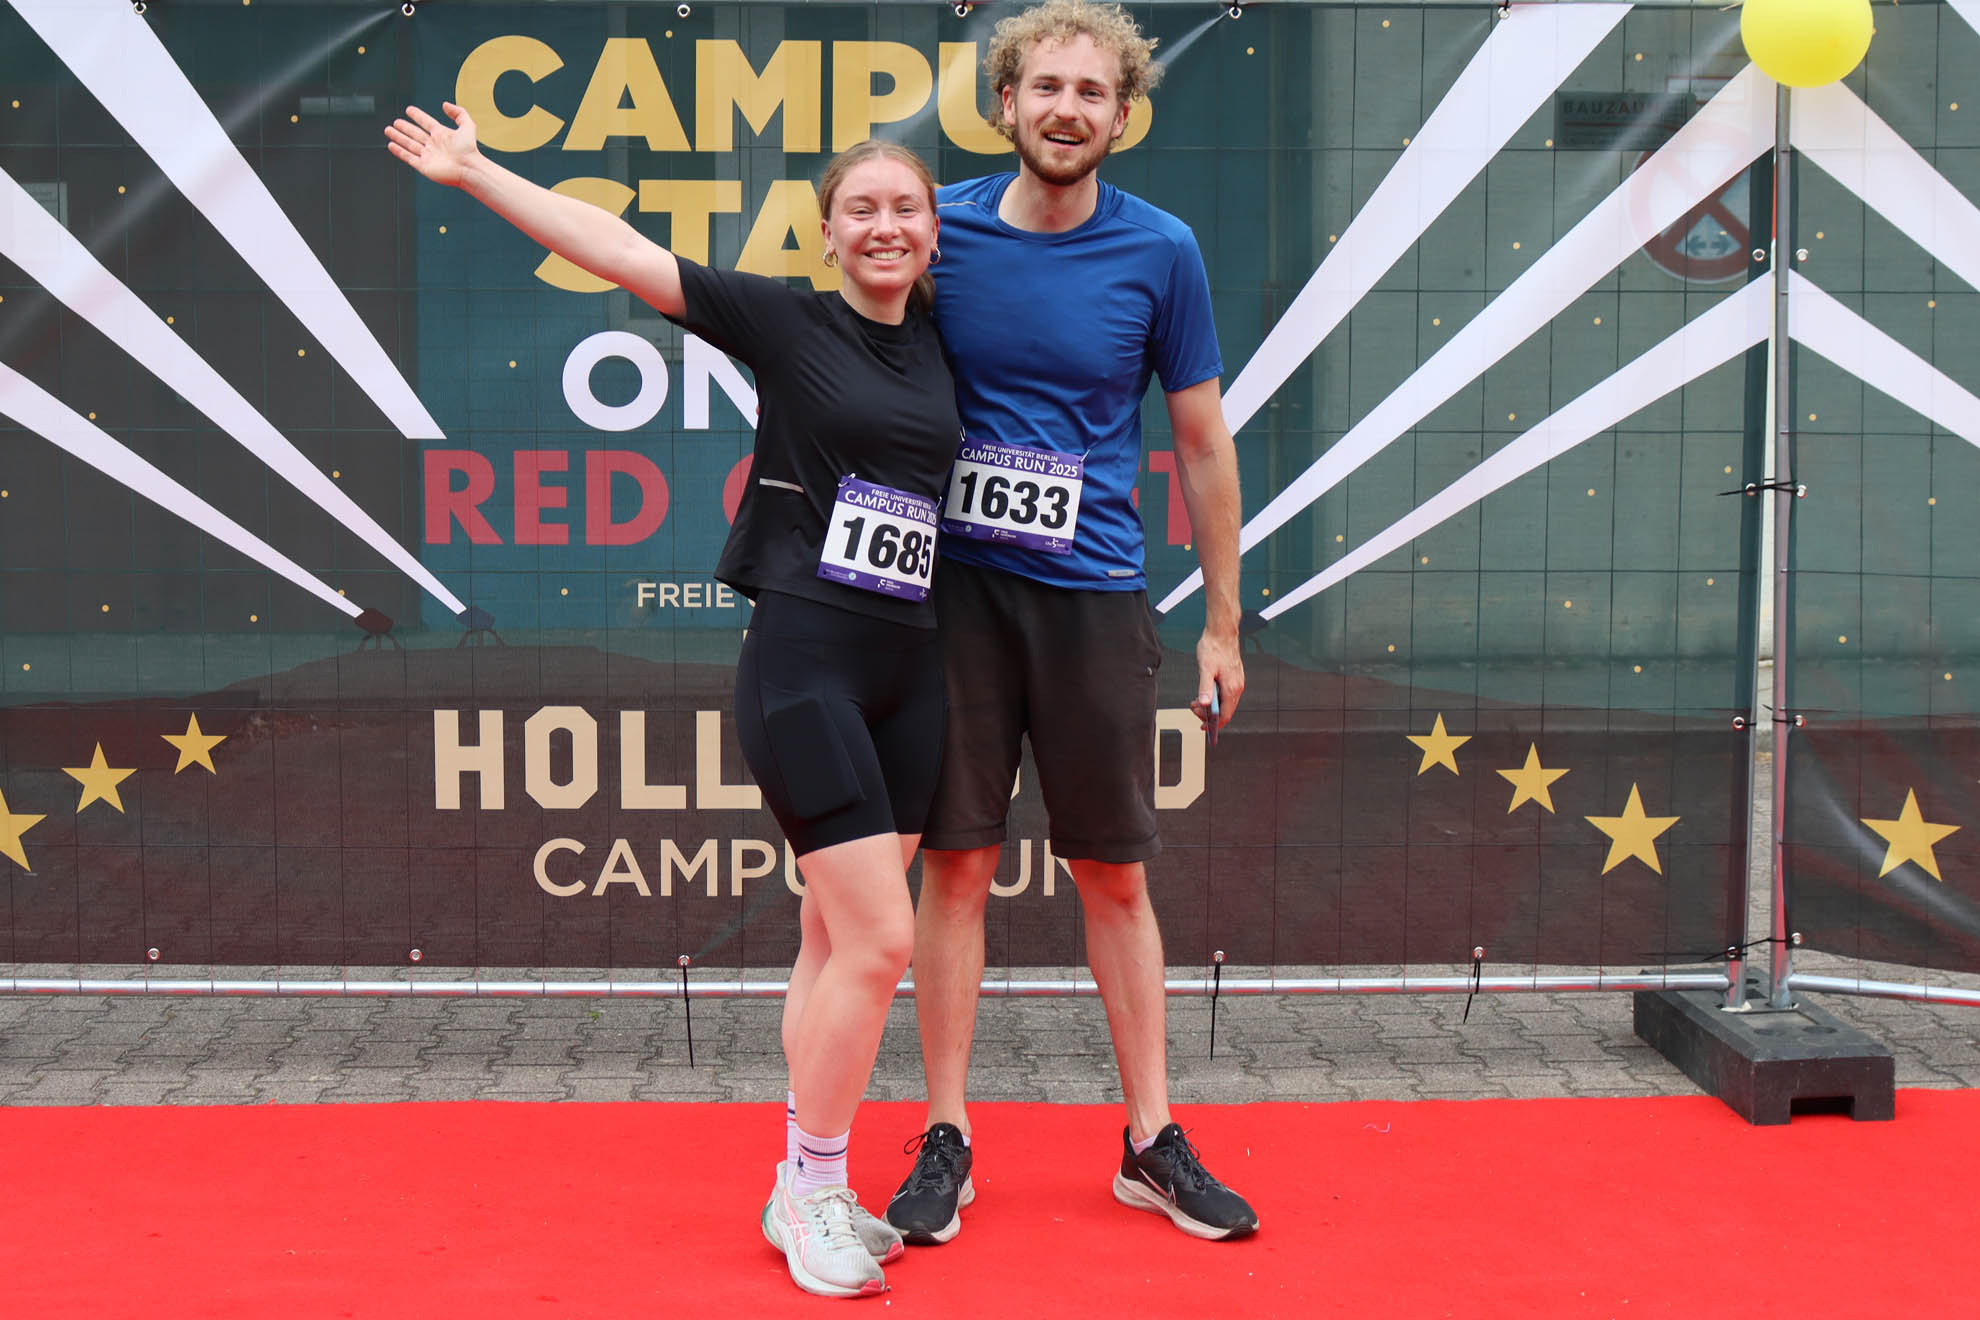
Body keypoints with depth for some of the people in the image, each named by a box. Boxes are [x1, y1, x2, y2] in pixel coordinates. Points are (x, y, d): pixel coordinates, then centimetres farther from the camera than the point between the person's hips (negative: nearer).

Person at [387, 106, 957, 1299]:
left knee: (839, 941, 10)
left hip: (910, 665, 6)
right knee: (879, 940, -10)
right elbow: (617, 248, -5)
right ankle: (815, 1193, 6)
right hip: (806, 656, -5)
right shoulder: (784, 321, -2)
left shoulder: (939, 339, 12)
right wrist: (477, 172, -5)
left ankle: (803, 1189, 21)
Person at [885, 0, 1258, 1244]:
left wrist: (1223, 626, 5)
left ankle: (1153, 1142, 20)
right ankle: (946, 1142, 14)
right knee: (957, 862, 4)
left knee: (1116, 872, 8)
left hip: (1095, 594, 0)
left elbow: (1203, 444, 5)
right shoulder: (941, 229, 0)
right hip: (956, 582, 0)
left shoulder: (1160, 252, -2)